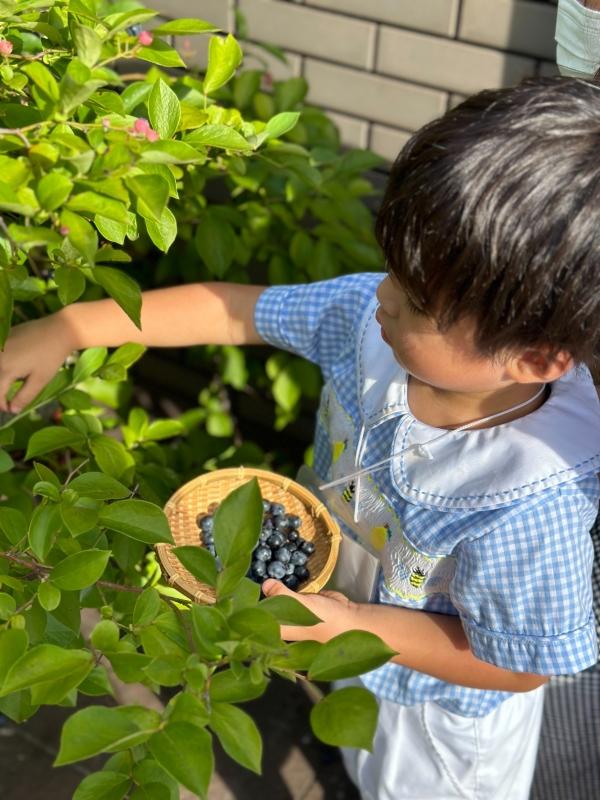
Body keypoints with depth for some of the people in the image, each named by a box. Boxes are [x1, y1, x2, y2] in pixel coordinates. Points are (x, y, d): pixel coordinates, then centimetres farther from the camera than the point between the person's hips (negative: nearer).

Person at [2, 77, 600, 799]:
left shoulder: (533, 503, -44)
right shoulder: (369, 315, -28)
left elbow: (518, 664, -28)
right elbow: (235, 308, -15)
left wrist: (347, 625, -29)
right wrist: (69, 329, -14)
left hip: (440, 711, -6)